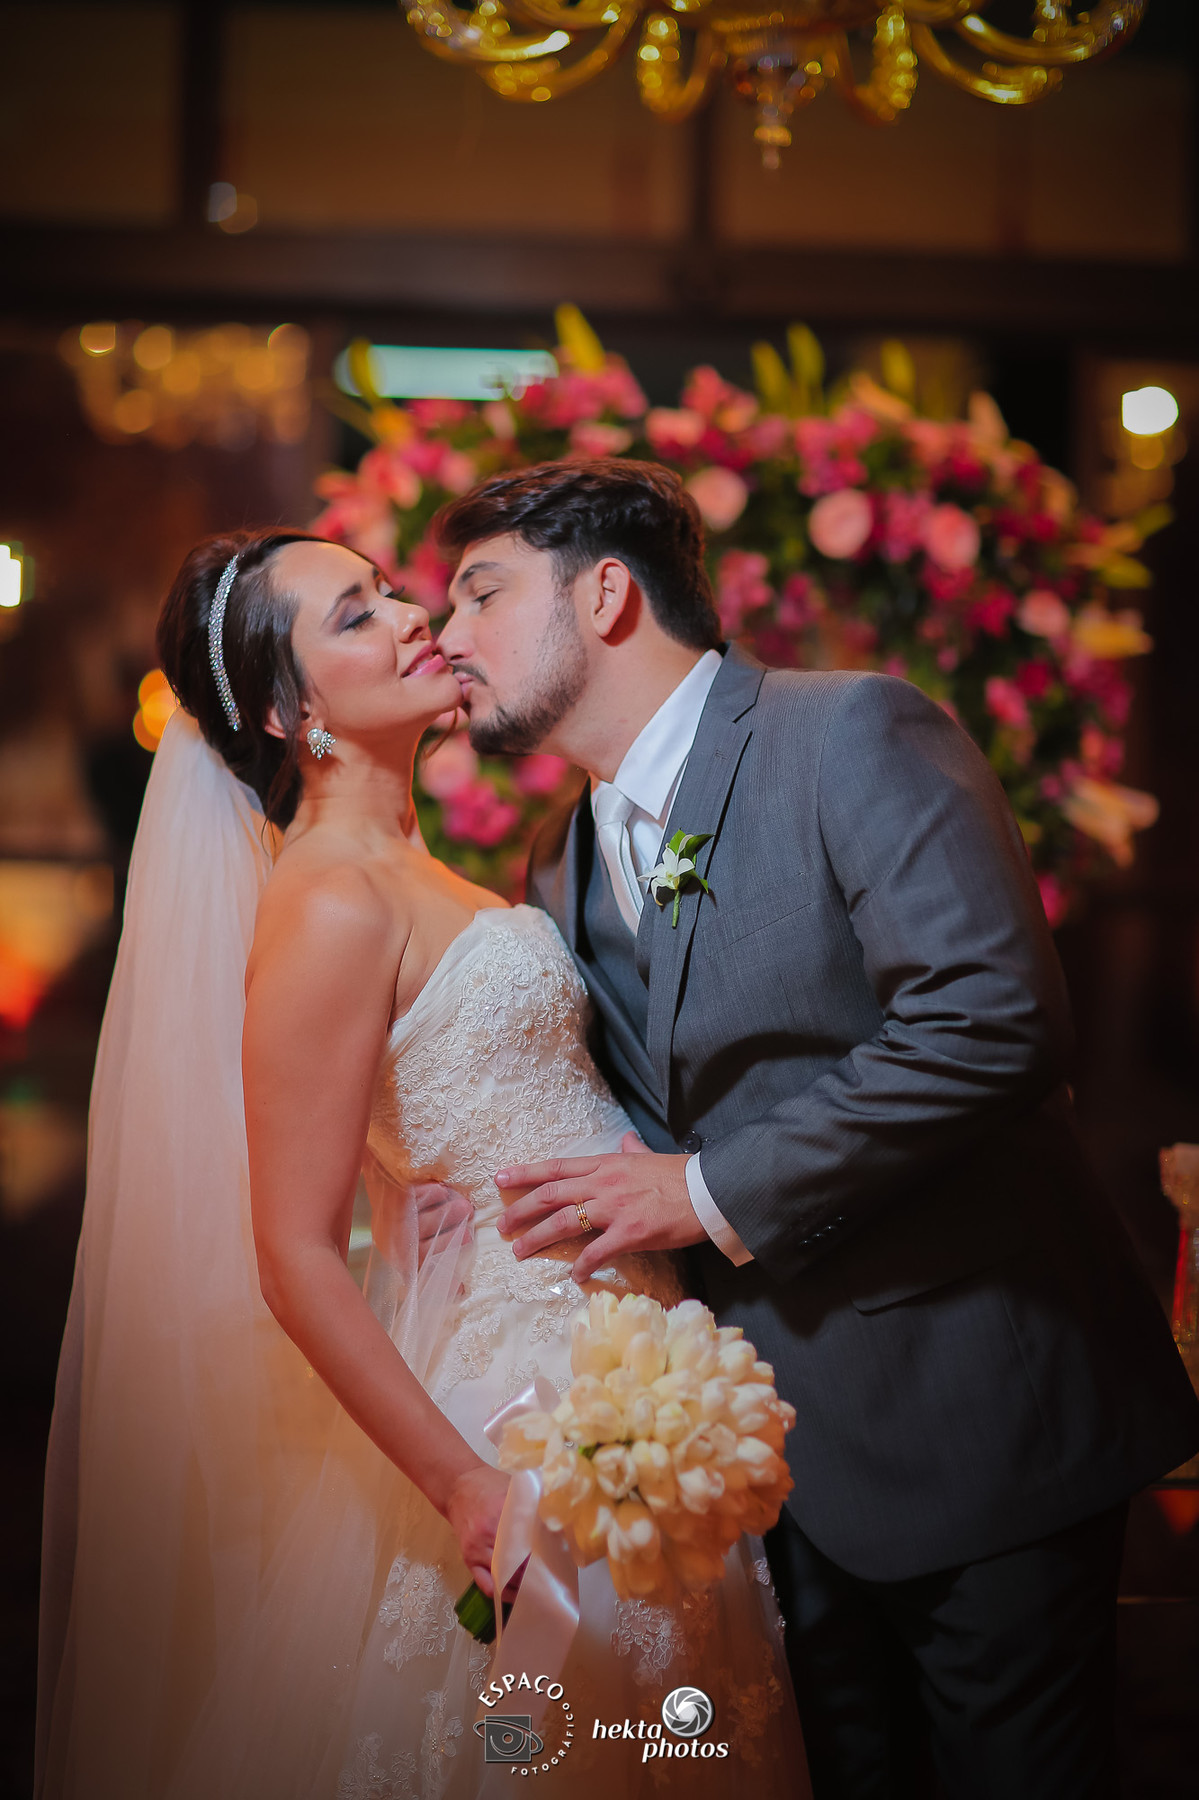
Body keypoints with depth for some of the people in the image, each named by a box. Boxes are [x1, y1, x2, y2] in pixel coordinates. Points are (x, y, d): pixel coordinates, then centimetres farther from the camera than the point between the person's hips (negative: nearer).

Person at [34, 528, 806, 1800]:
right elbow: (296, 1259, -18)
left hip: (617, 1353, 9)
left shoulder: (411, 872, 12)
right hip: (534, 1395, -9)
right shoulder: (329, 908, -17)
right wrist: (462, 1486, -21)